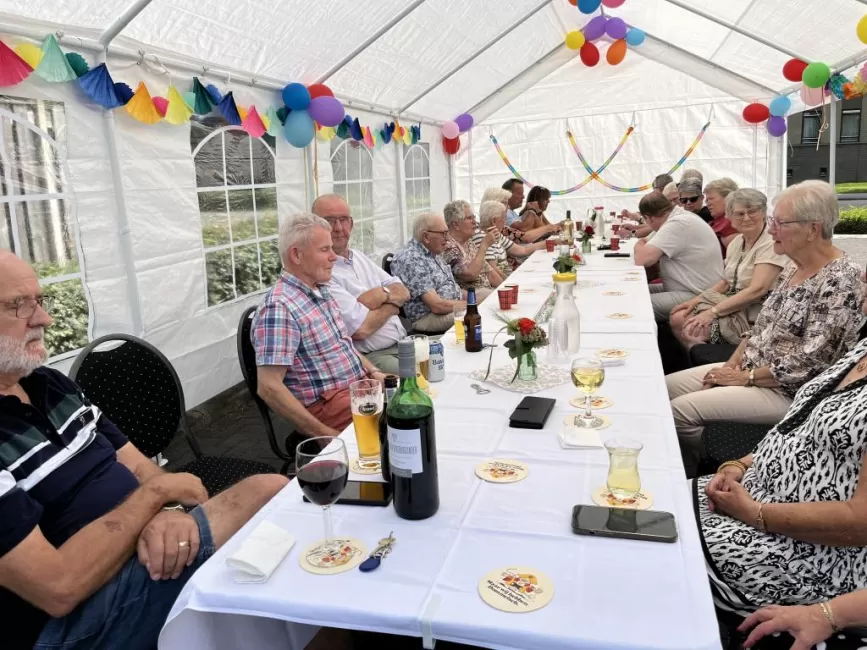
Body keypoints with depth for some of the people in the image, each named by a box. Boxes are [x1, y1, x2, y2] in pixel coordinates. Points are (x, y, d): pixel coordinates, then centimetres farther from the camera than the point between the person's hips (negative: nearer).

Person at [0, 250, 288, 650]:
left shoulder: (49, 383, 6)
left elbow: (136, 466, 7)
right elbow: (59, 586, -27)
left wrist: (168, 511, -16)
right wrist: (158, 492, -16)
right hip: (77, 617, -8)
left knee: (274, 489, -5)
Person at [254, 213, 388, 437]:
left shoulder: (321, 291, 10)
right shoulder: (279, 307, -19)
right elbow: (269, 388, -23)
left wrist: (373, 371, 5)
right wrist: (323, 433, -20)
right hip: (329, 404, -9)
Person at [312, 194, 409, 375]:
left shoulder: (360, 257, 14)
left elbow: (403, 292, 11)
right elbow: (361, 328, -20)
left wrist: (382, 294, -12)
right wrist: (391, 304, -2)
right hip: (370, 358, -8)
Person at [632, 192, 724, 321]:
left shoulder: (678, 224, -20)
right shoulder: (678, 217, 10)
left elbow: (642, 259, -23)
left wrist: (639, 246, -4)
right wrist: (643, 246, 0)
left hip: (696, 296, -10)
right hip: (688, 289, 10)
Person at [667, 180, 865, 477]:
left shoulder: (840, 280, -21)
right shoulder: (794, 267, 7)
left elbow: (809, 363, -24)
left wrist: (745, 377, -16)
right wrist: (732, 365, -2)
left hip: (789, 391, -9)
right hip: (750, 369, 9)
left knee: (680, 410, -19)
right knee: (666, 387, 1)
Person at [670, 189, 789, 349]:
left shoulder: (771, 243, -16)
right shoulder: (736, 242, 9)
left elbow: (757, 290, -25)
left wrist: (712, 312, -27)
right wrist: (697, 299, 0)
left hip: (754, 317, -8)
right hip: (732, 304, 8)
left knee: (688, 331, -20)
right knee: (677, 318, -6)